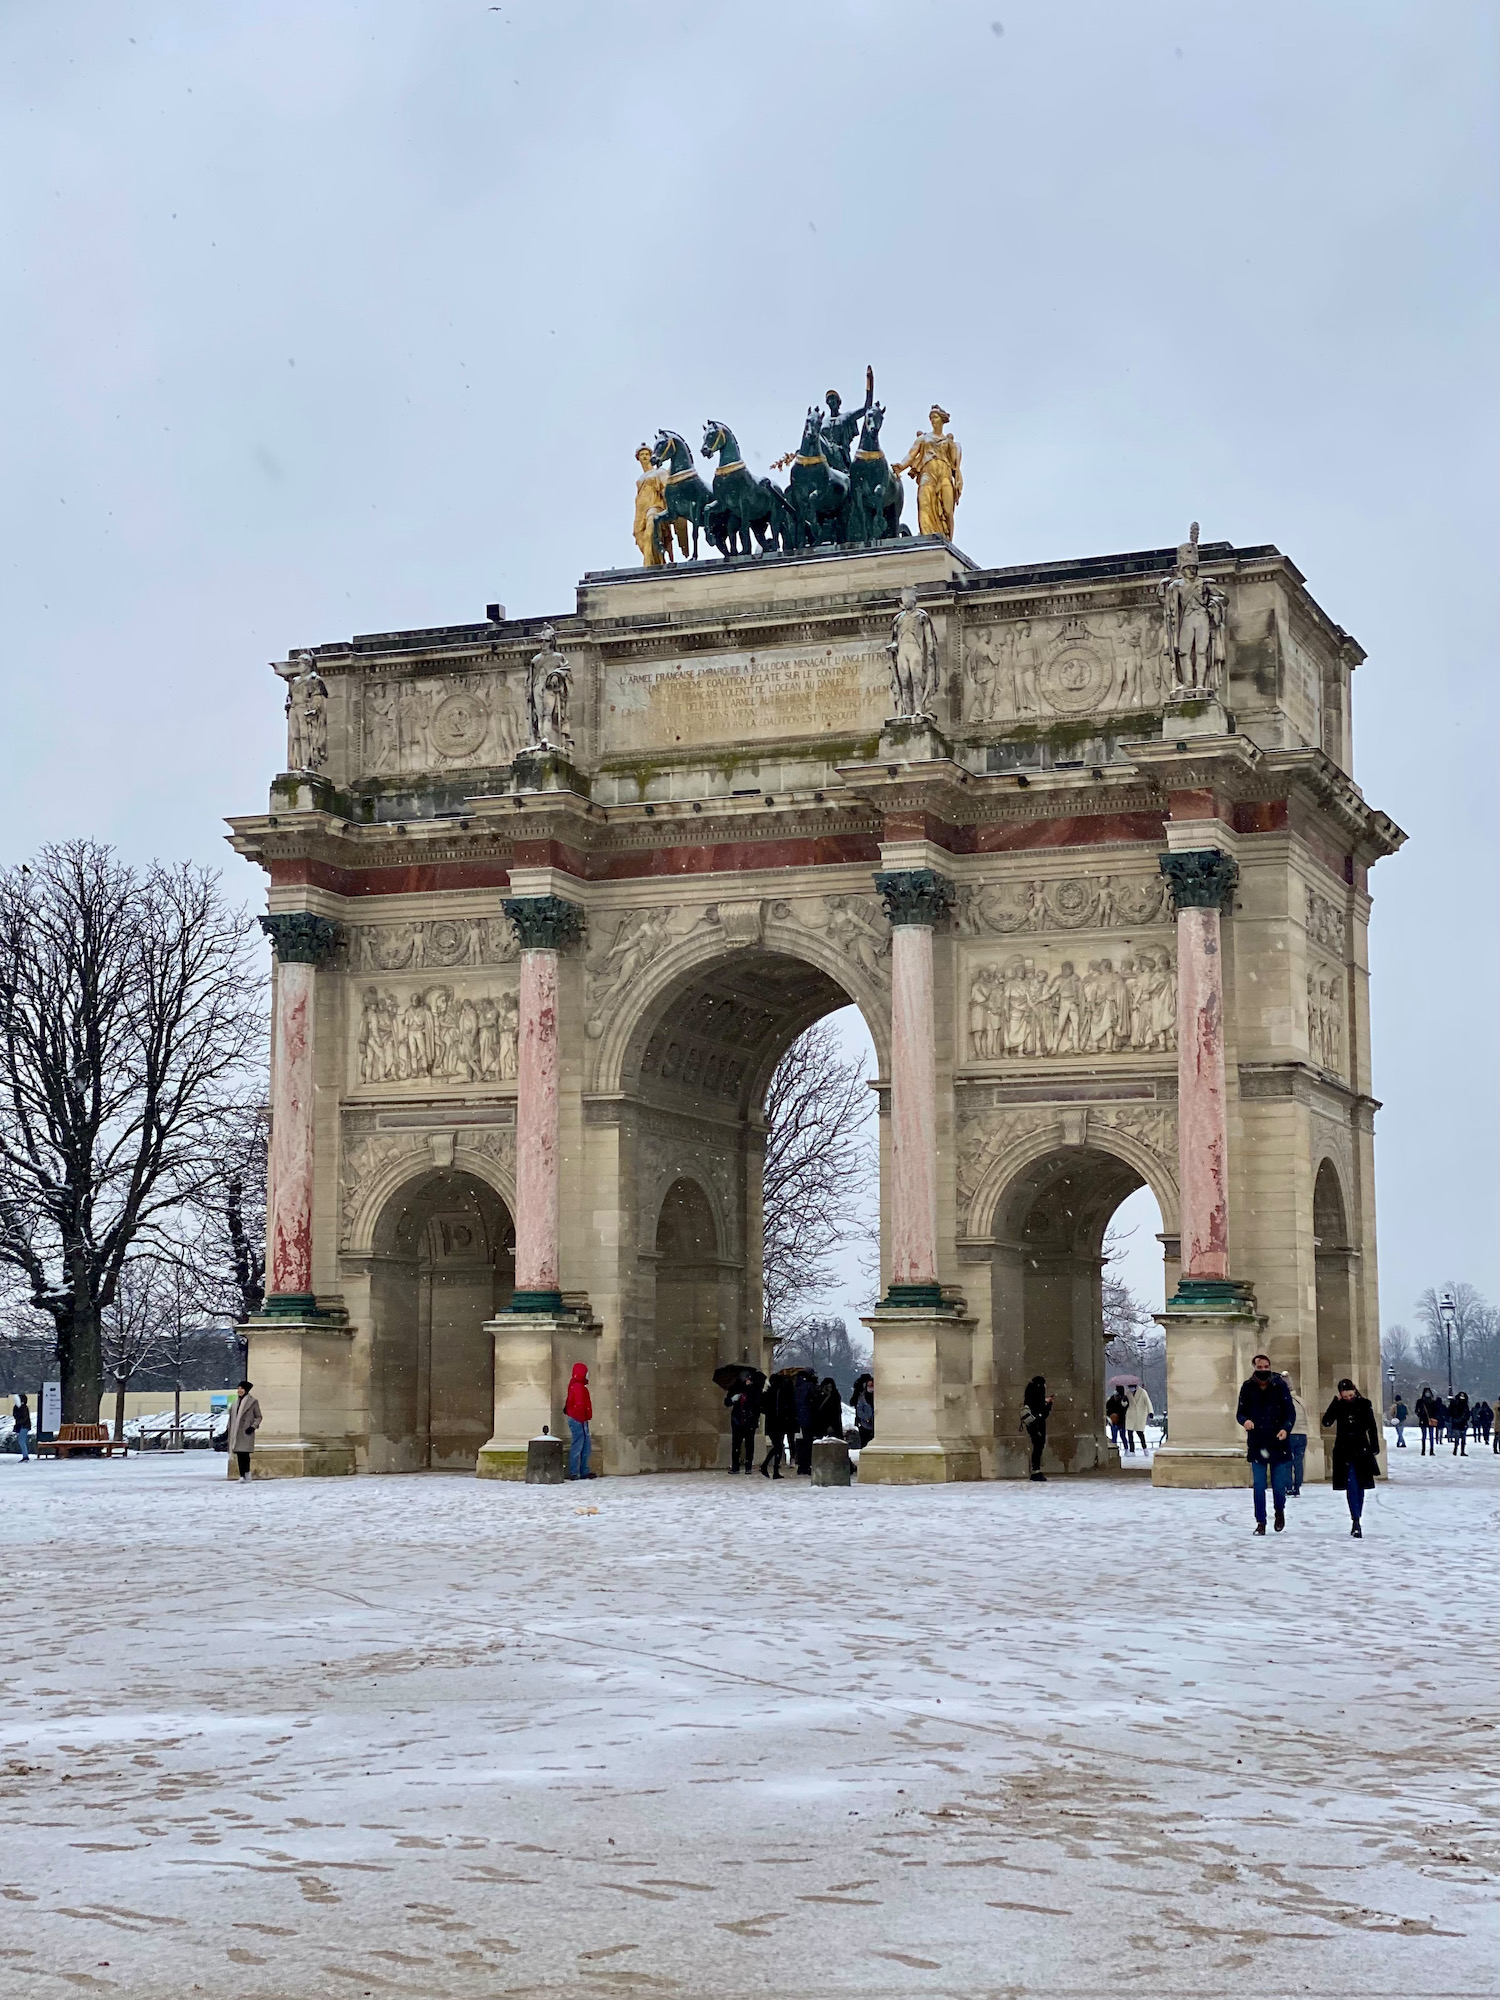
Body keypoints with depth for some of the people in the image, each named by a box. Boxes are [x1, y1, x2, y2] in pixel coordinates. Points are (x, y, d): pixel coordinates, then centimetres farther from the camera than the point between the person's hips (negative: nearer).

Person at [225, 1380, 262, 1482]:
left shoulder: (252, 1402, 0)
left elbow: (258, 1417, 3)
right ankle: (242, 1476, 3)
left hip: (246, 1432, -5)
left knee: (244, 1453, -16)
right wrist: (228, 1434, 16)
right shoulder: (236, 1402, 15)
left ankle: (247, 1473, -8)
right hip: (236, 1432, 5)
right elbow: (232, 1418, 19)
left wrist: (253, 1427, -13)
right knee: (239, 1454, 1)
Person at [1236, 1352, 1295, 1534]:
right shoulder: (1247, 1387, 1)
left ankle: (1280, 1511, 31)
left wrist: (1286, 1428, -20)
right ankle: (1260, 1522, 11)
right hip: (1257, 1444, 1)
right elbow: (1240, 1413, 6)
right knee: (1259, 1486, 0)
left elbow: (1291, 1411, -2)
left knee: (1279, 1485, 1)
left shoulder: (1280, 1385, -2)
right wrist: (1245, 1420, -17)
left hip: (1278, 1444, -1)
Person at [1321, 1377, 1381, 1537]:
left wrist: (1375, 1450, 3)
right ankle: (1356, 1523, -16)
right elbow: (1326, 1422, -14)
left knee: (1360, 1487, 7)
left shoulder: (1364, 1404, 0)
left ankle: (1356, 1522, 18)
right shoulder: (1338, 1405, -1)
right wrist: (1336, 1402, -17)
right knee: (1352, 1487, -10)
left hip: (1362, 1451, 1)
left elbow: (1372, 1428, 5)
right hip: (1344, 1452, -1)